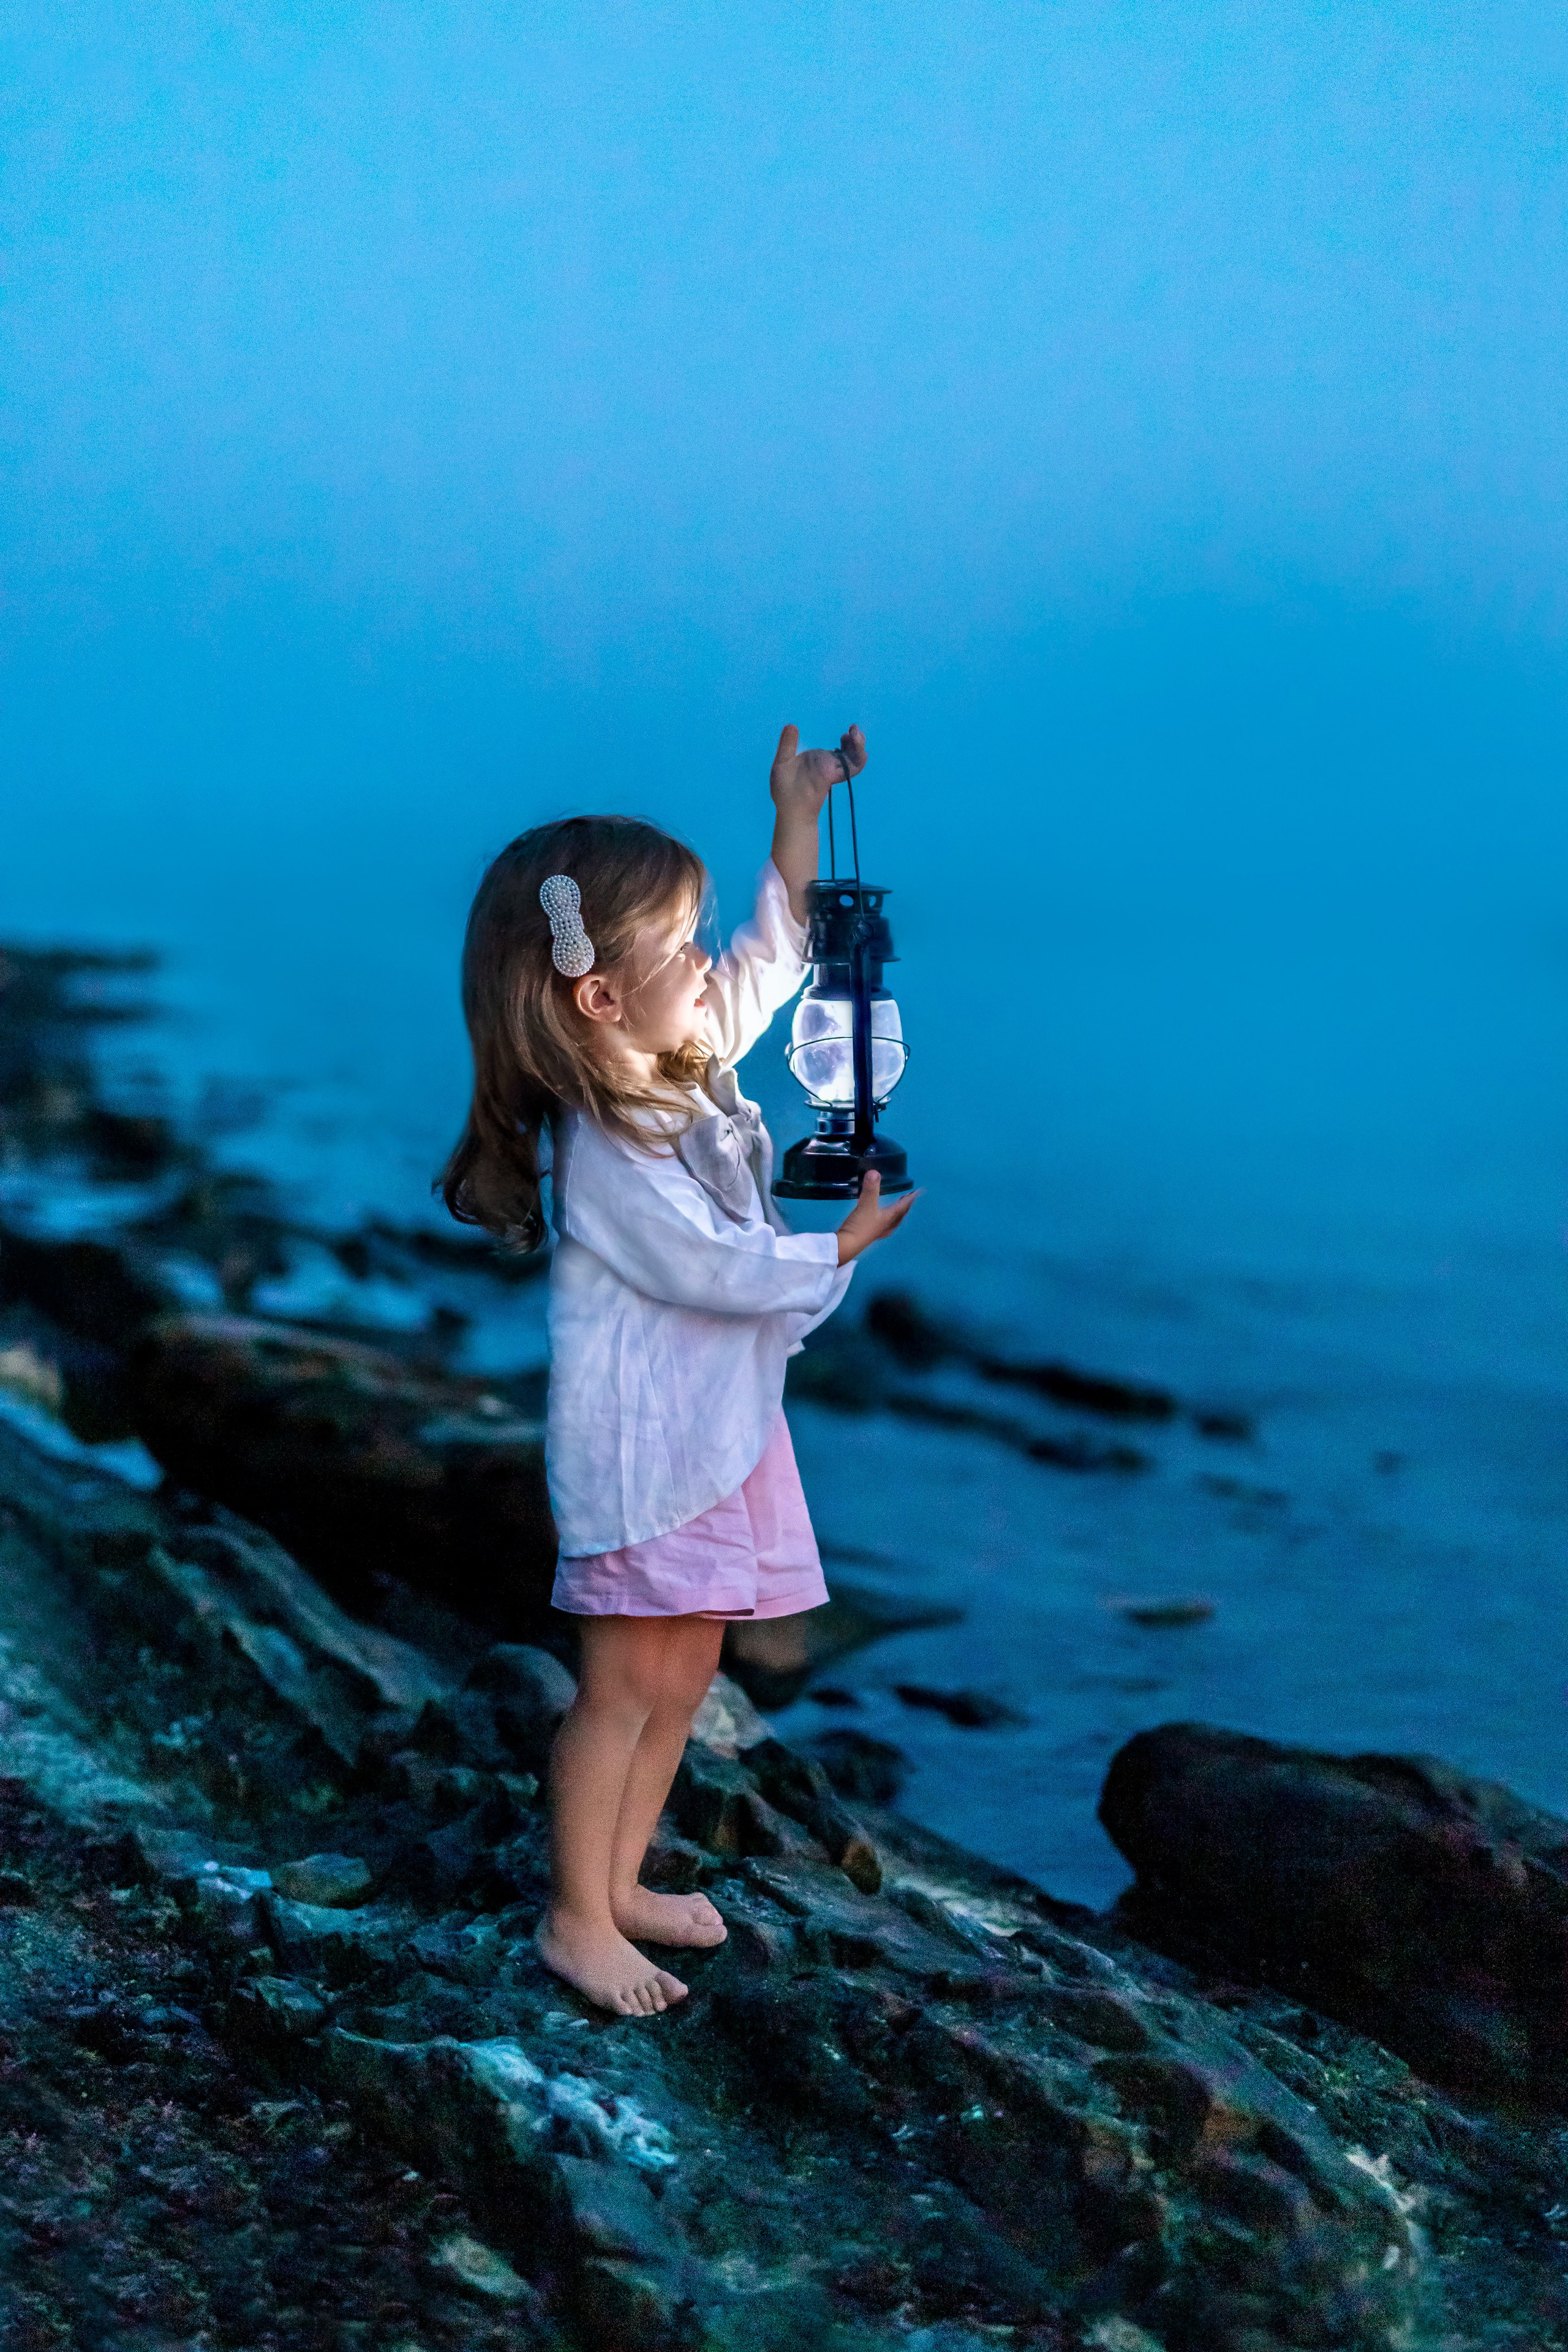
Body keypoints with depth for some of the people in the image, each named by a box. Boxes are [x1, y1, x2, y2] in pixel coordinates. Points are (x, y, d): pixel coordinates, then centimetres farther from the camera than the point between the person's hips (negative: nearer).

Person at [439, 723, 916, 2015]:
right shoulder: (607, 1156, -23)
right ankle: (578, 1921, 13)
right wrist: (846, 1245, -6)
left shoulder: (682, 1063, 5)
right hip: (641, 1449, -9)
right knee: (628, 1686, -1)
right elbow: (724, 1273, -20)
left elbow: (774, 957, 17)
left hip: (720, 1430, 9)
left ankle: (621, 1882, 29)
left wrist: (800, 817, 11)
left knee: (685, 1674, 15)